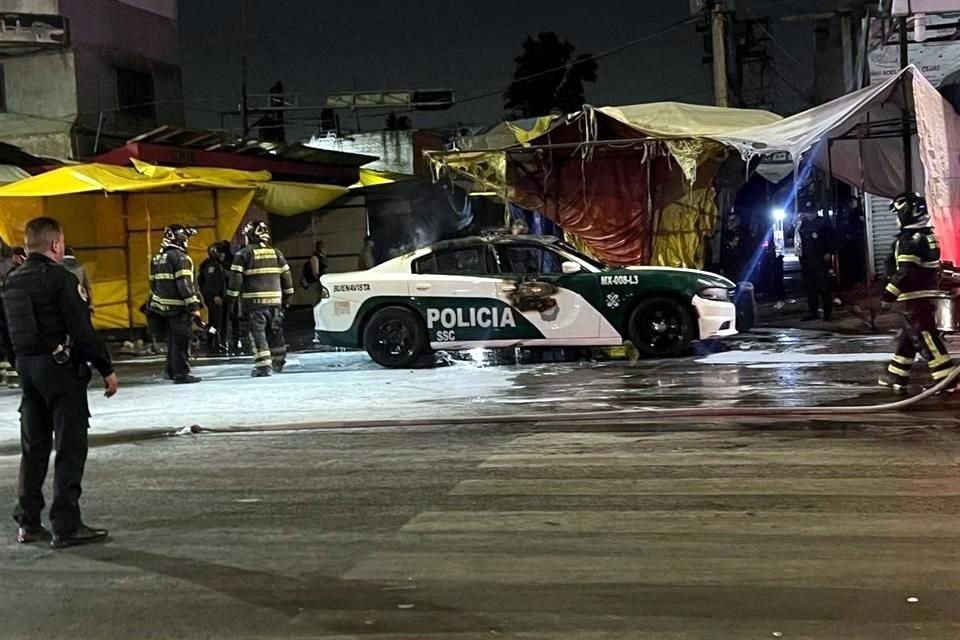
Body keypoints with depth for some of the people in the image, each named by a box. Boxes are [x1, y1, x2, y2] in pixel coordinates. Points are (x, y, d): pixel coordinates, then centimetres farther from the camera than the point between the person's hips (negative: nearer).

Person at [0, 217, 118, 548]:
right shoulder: (60, 278, -14)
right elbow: (83, 331, -18)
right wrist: (106, 369, -10)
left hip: (29, 371, 8)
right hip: (61, 369, -8)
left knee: (33, 448, 15)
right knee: (70, 449, -2)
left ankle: (29, 523, 20)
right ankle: (66, 526, -3)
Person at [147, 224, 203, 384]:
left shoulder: (157, 258, 14)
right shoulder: (180, 257, -14)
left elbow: (153, 283, 18)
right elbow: (185, 284, -20)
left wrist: (155, 302, 25)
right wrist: (194, 306, -18)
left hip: (163, 306, 9)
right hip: (179, 307, -9)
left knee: (172, 339, 18)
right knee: (181, 341, -6)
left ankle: (172, 371, 24)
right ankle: (181, 374, -6)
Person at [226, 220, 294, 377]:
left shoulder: (243, 254, -6)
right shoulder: (276, 252, 8)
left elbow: (236, 278, -10)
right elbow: (286, 275, 10)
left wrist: (231, 299, -3)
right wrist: (286, 296, 19)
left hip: (254, 301, -5)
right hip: (275, 299, 5)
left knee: (258, 333, -3)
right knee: (275, 331, 17)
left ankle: (264, 365, -9)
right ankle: (278, 362, 27)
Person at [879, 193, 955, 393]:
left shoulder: (911, 239, -18)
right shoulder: (927, 235, 14)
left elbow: (906, 272, -24)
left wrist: (889, 294, -19)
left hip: (917, 296, -10)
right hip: (928, 293, 10)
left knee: (926, 337, -8)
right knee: (908, 336, 15)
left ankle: (947, 379, -8)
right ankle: (897, 377, 22)